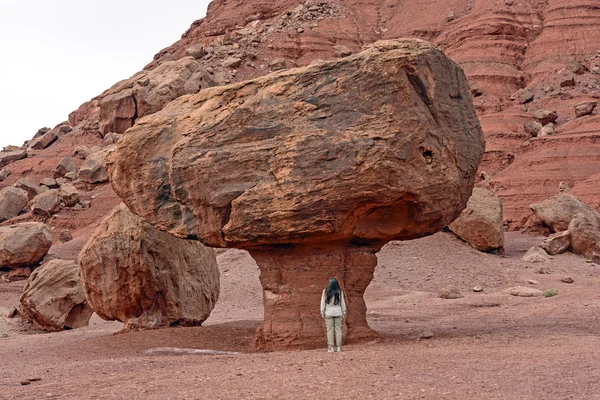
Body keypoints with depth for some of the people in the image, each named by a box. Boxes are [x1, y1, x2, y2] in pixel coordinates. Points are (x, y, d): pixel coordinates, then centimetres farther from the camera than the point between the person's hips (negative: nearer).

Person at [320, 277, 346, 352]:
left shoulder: (325, 291, -6)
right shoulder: (339, 292, -4)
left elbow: (323, 302, -1)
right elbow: (342, 303, 2)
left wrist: (322, 312, 7)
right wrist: (344, 312, 12)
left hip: (329, 313, -1)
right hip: (338, 313, 1)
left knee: (330, 329, 3)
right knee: (338, 329, 6)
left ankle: (331, 347, 3)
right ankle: (339, 347, 6)